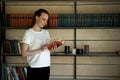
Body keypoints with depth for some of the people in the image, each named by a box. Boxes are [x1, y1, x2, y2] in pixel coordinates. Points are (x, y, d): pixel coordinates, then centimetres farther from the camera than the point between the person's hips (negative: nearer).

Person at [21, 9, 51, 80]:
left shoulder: (46, 32, 11)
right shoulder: (29, 33, -8)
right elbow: (24, 53, -12)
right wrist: (40, 50, -20)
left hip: (46, 67, 6)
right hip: (34, 68, -6)